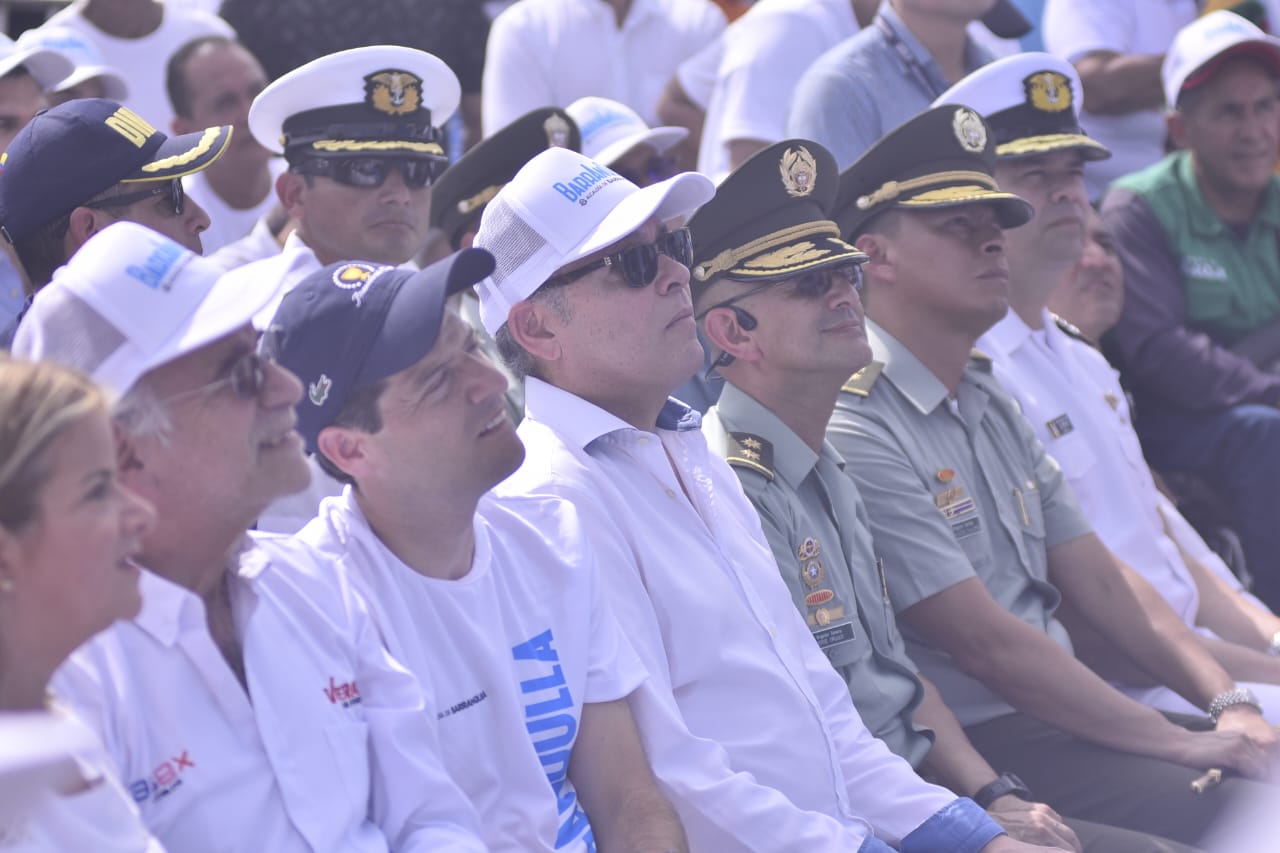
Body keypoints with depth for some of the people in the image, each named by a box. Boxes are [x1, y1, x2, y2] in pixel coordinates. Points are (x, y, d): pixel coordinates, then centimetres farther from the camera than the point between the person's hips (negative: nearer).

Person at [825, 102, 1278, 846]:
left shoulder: (992, 406, 17)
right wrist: (1186, 747, -15)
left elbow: (1101, 583, 15)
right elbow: (986, 642, -17)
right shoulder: (854, 432, -14)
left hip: (1066, 712, 9)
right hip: (972, 744, -9)